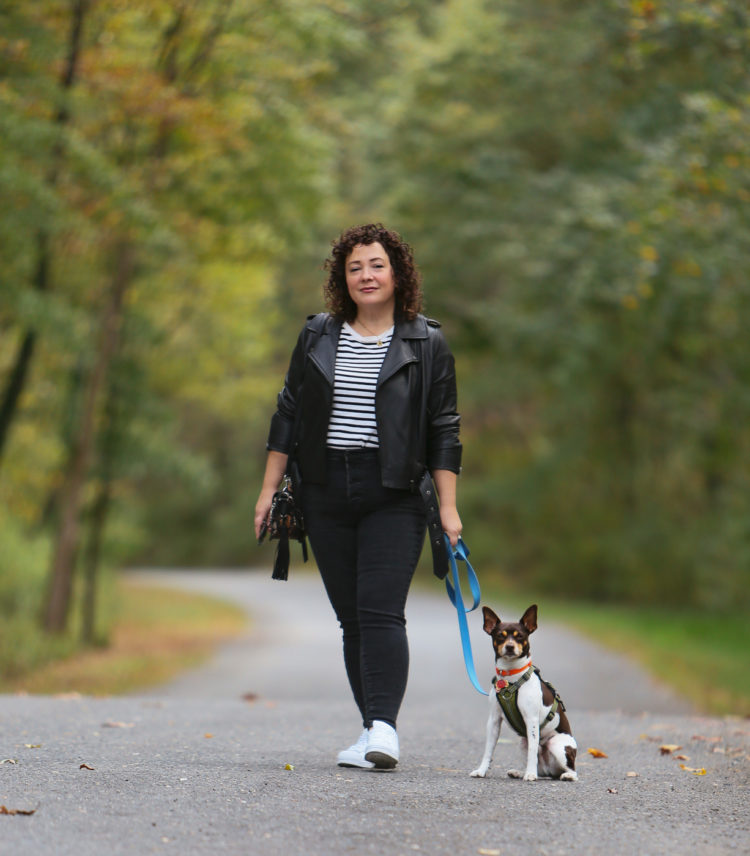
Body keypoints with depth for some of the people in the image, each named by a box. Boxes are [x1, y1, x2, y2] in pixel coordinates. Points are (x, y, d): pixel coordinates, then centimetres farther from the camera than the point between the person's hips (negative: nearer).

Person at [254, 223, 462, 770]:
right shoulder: (317, 337, 11)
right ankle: (373, 730, 9)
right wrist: (270, 488, 9)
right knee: (350, 616, 4)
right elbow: (288, 414, 14)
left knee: (381, 610, -15)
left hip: (394, 497, -3)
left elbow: (444, 432, 3)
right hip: (325, 494, 3)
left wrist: (447, 507, -3)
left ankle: (384, 728, -20)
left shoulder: (427, 345, 4)